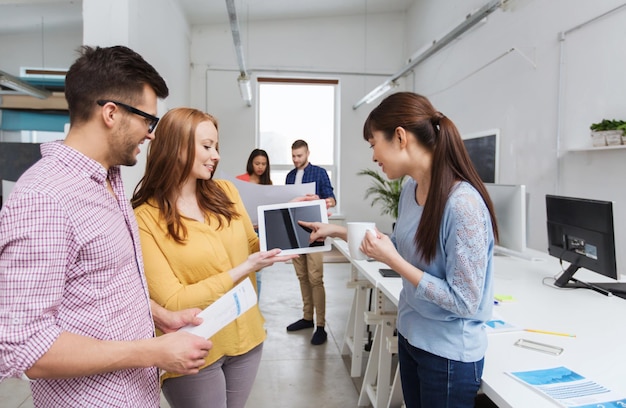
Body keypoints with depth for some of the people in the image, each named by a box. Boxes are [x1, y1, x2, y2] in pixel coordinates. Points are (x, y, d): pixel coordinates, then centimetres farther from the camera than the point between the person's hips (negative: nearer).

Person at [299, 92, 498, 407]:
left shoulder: (463, 204, -28)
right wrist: (338, 231, 9)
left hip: (449, 354, -7)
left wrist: (393, 261, -25)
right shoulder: (410, 190, -3)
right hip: (410, 337, 7)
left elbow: (464, 302, -24)